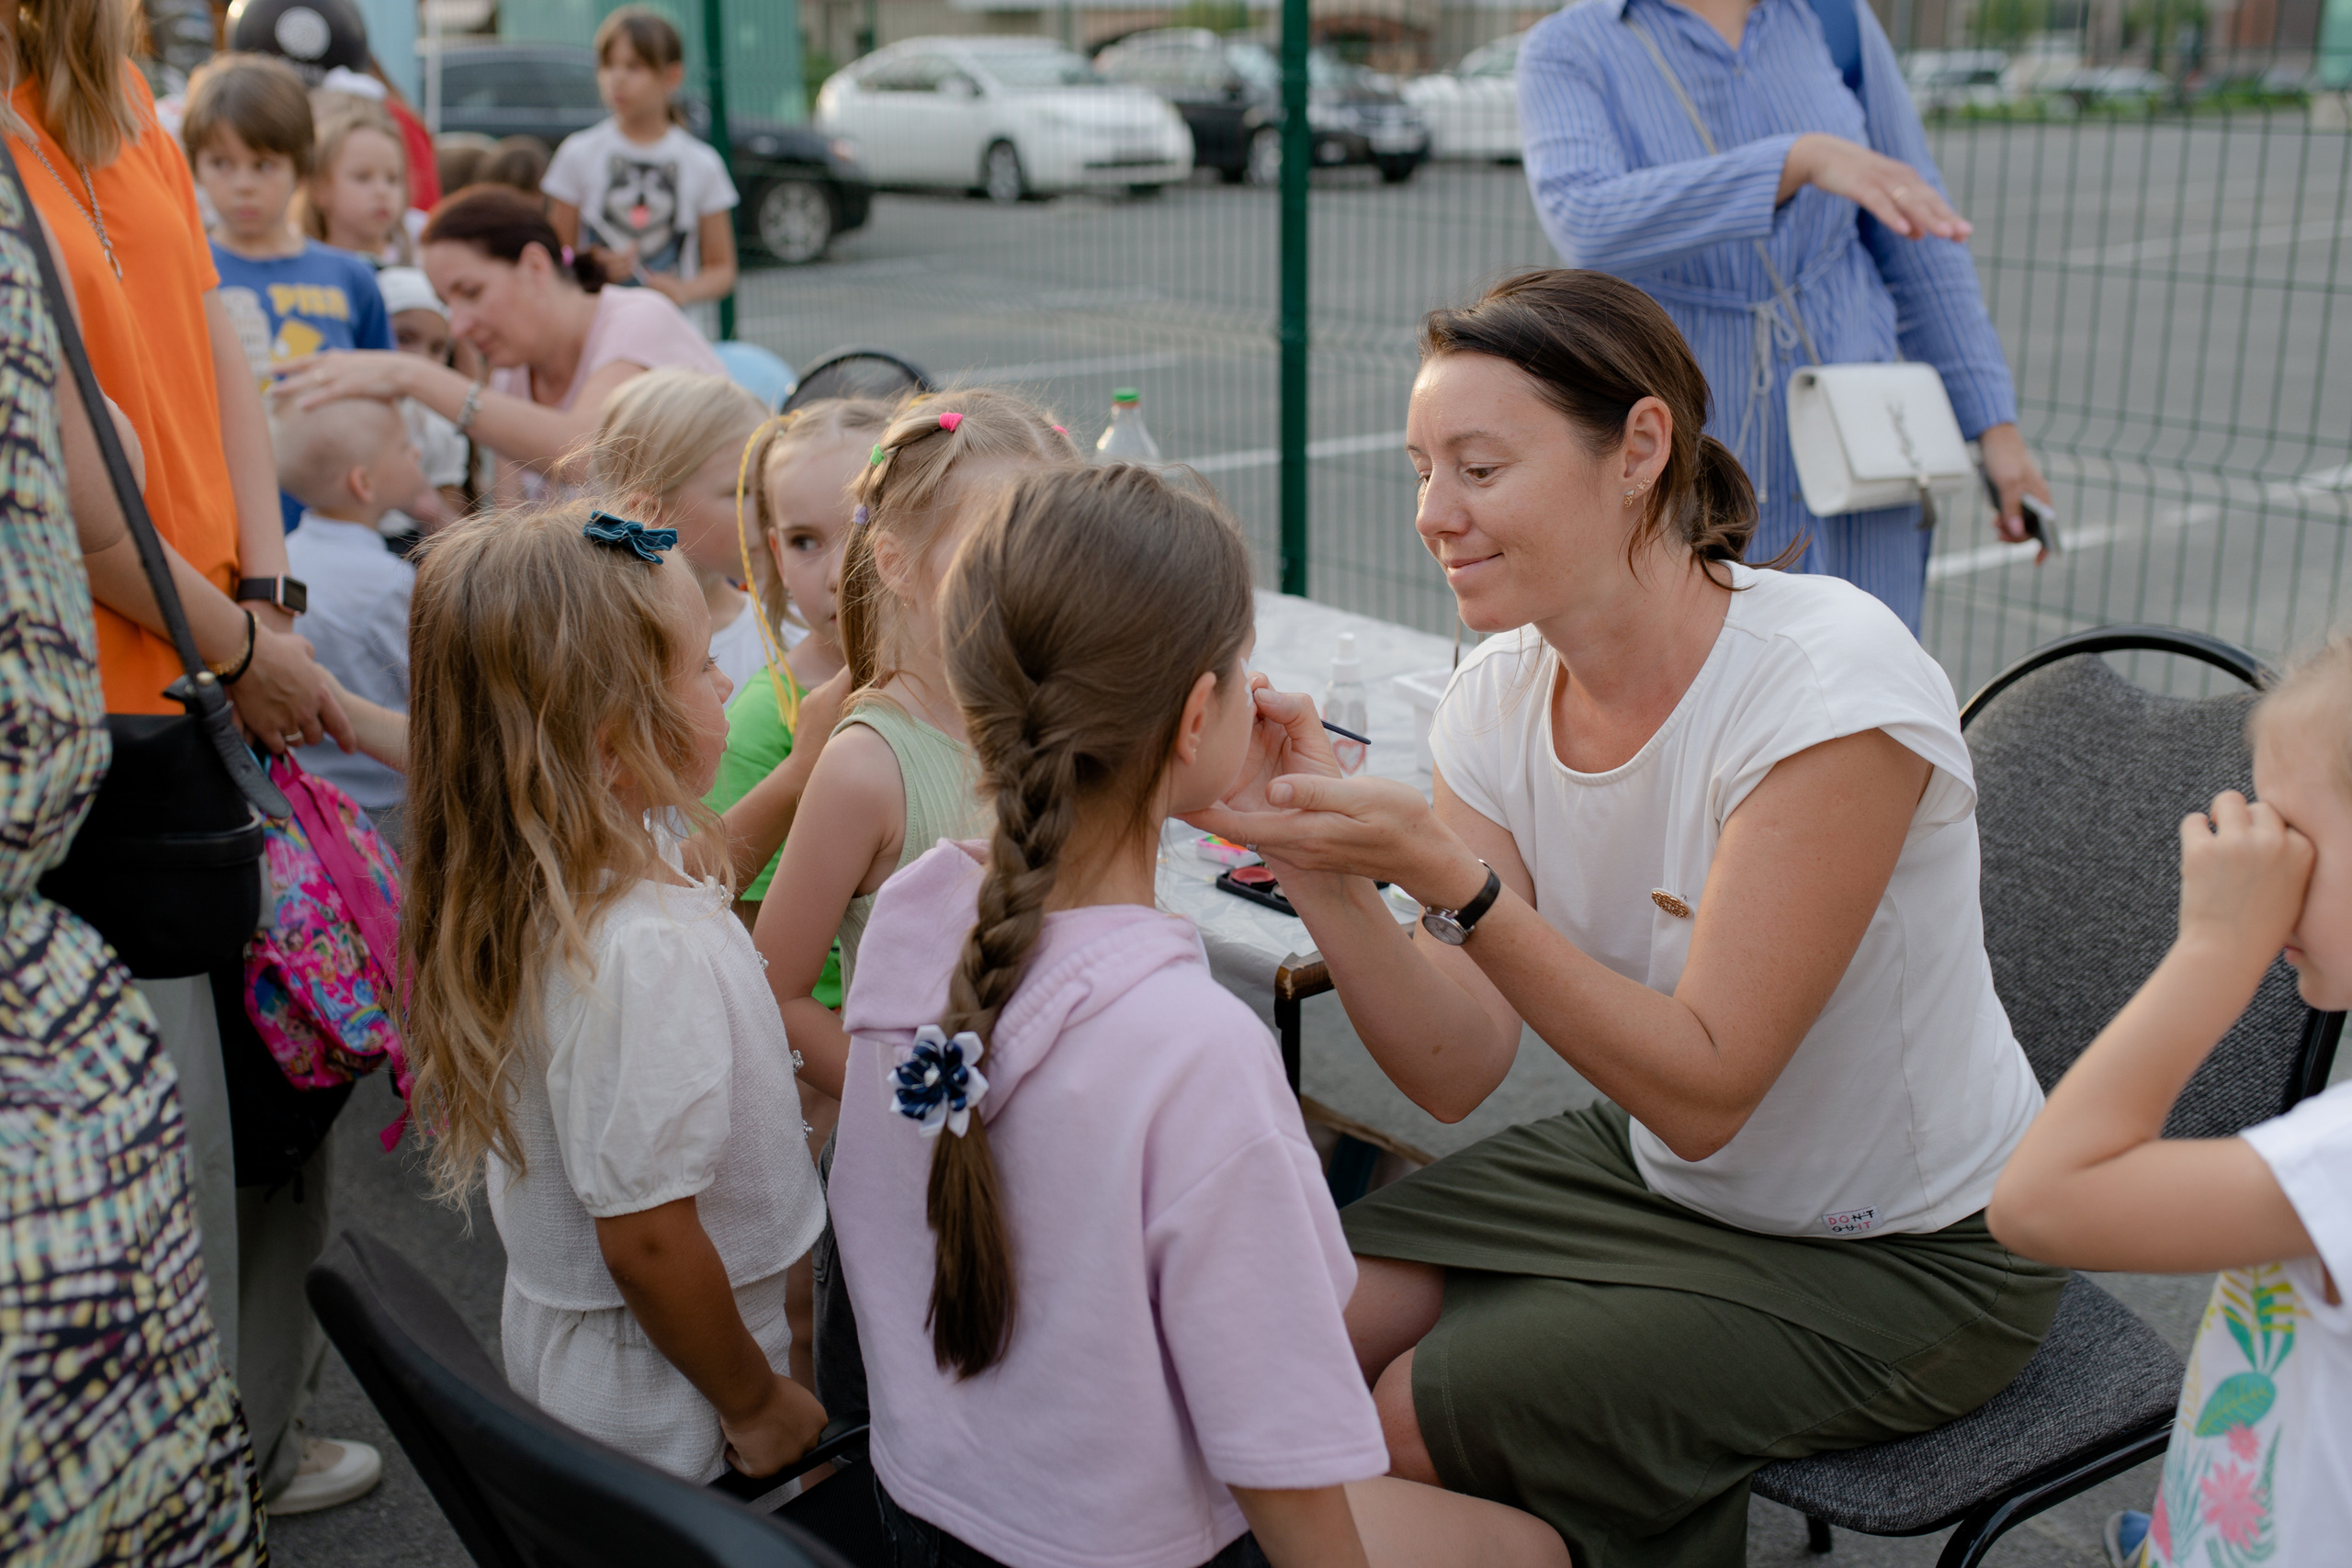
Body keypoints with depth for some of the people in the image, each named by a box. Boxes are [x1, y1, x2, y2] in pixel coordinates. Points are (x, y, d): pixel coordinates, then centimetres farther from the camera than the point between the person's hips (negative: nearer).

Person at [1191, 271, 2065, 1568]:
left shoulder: (1828, 681, -27)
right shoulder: (1502, 693, -7)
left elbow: (1704, 1090, -28)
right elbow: (1457, 1070, -12)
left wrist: (1442, 867, -36)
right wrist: (1317, 858, -28)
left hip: (1907, 1257, -6)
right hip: (1657, 1173, 6)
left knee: (1425, 1412, -16)